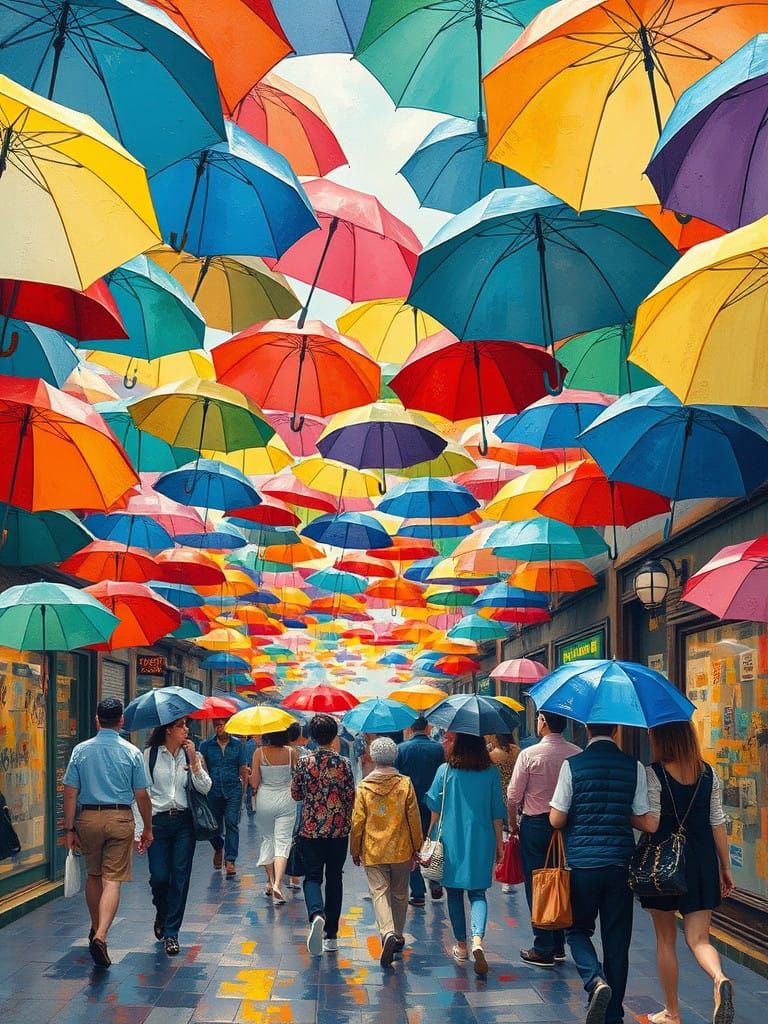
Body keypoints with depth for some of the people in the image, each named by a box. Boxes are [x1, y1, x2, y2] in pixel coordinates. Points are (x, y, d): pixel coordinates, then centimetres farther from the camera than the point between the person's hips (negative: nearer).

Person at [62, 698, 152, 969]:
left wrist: (69, 829, 5)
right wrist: (148, 829, 8)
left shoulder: (81, 750, 1)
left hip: (88, 817, 2)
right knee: (113, 881, -3)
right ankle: (101, 936, -19)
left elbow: (70, 793, -1)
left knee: (93, 875, 20)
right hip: (120, 818, -2)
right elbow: (142, 796, -2)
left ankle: (95, 930, 36)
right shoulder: (132, 753, -3)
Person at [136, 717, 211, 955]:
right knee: (159, 877, -5)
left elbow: (205, 788, -2)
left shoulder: (191, 755, 7)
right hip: (158, 821, -2)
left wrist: (194, 761, -12)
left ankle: (171, 933, 8)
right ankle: (161, 914, 29)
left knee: (180, 877, -1)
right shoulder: (150, 755, -1)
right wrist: (139, 830, -5)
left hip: (184, 821, 2)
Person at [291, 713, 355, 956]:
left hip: (311, 829, 0)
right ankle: (331, 934, 16)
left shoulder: (304, 763, -5)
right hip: (339, 829, 1)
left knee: (312, 877, 4)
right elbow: (351, 797, -3)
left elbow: (295, 794, 4)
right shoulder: (344, 764, -7)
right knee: (334, 878, 12)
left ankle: (316, 914, -27)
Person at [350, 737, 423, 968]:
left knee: (379, 892, -2)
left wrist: (355, 850, 10)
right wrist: (417, 846, 10)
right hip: (401, 850, 1)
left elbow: (357, 822, -2)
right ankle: (398, 935, 26)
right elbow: (414, 818, -1)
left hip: (373, 852, -1)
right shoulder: (405, 784, -5)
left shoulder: (364, 787, -6)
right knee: (399, 894, 17)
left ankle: (388, 933, -24)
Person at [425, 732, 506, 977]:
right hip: (481, 841, 1)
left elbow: (435, 809, 0)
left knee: (455, 893, 13)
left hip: (451, 840, -1)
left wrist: (430, 837, 13)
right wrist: (499, 842, 11)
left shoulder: (445, 771, -5)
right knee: (477, 893, 6)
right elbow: (497, 813, 2)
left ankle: (461, 946, 19)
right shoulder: (491, 772, -2)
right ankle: (478, 940, -18)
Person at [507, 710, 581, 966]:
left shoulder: (530, 754, -13)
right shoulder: (578, 754, -3)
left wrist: (513, 824, 6)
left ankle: (543, 950, 6)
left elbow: (513, 796, -9)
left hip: (535, 824, -4)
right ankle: (559, 946, 20)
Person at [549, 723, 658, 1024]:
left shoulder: (572, 765, -6)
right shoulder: (634, 767, -1)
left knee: (577, 929, 15)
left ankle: (595, 980, -12)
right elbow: (646, 822, -1)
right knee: (617, 939, 11)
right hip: (620, 864, 2)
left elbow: (556, 819, -5)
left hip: (582, 862, -2)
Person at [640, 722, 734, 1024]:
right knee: (698, 938, 5)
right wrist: (725, 868, 13)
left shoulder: (653, 774, -11)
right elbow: (717, 824, 6)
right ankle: (720, 979, -26)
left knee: (666, 939, 12)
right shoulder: (708, 774, 3)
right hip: (703, 862, 3)